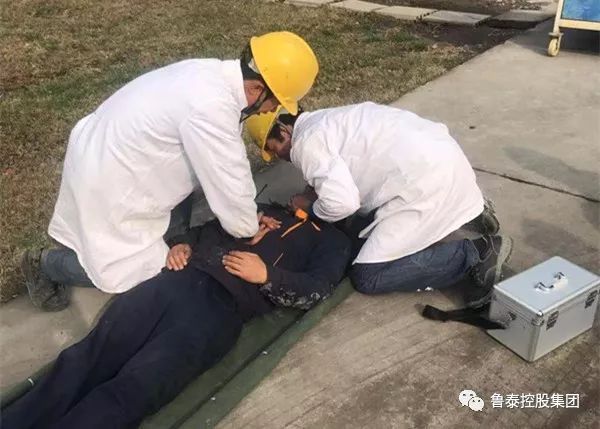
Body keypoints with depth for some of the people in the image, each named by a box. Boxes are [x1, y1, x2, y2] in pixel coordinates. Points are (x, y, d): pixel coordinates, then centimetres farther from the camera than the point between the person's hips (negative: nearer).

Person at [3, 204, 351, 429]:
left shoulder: (332, 240, 20)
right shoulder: (265, 209, 32)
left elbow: (316, 291, 3)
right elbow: (209, 229, 31)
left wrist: (266, 275, -9)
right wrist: (183, 244, 10)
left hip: (223, 306, -5)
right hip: (179, 281, 5)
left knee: (126, 393, -24)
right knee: (82, 361, -14)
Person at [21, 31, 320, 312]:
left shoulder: (213, 74, -4)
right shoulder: (210, 106, -33)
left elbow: (220, 164, 4)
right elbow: (230, 187, -25)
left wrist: (246, 216, 3)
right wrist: (248, 228, -5)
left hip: (111, 155, 9)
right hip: (105, 185, -9)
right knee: (148, 274, 1)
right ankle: (45, 263, 13)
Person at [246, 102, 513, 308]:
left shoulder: (307, 142, -9)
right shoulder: (320, 123, 20)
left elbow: (342, 202, -19)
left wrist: (311, 207, 0)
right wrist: (317, 193, 13)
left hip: (426, 178, -10)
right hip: (436, 157, 10)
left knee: (366, 277, -5)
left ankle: (477, 254, -8)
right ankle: (469, 211, 19)